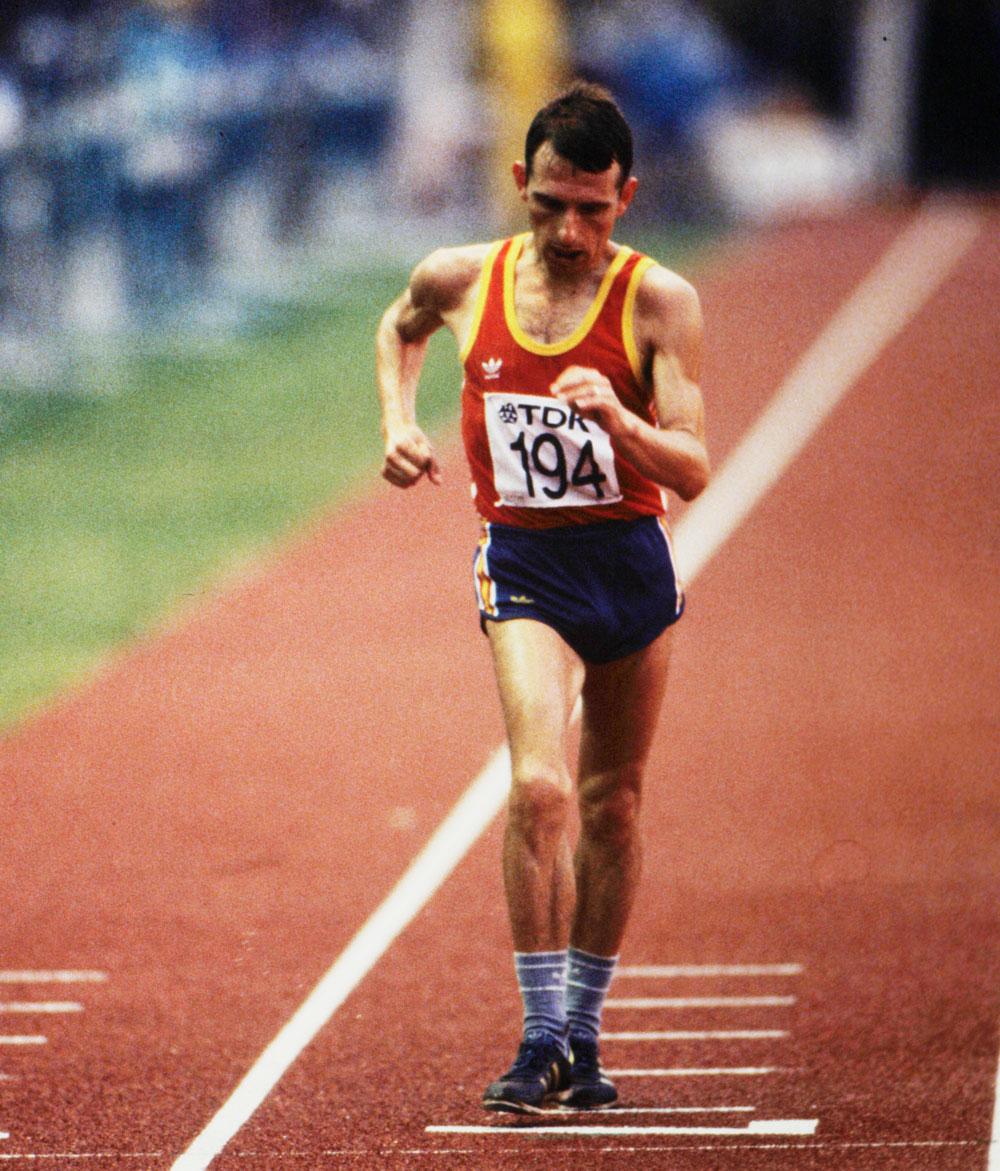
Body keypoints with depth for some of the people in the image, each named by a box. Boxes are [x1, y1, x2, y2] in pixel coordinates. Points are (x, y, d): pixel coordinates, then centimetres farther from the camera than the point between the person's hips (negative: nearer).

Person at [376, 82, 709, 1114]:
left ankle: (583, 1031, 26)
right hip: (523, 566, -1)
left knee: (611, 803, 11)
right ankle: (541, 1039, -15)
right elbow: (399, 326, 23)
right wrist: (398, 420, 7)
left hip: (630, 564, 1)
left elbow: (692, 471, -15)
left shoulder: (659, 302, -10)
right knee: (538, 787, -20)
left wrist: (618, 419, -33)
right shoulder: (460, 281, -3)